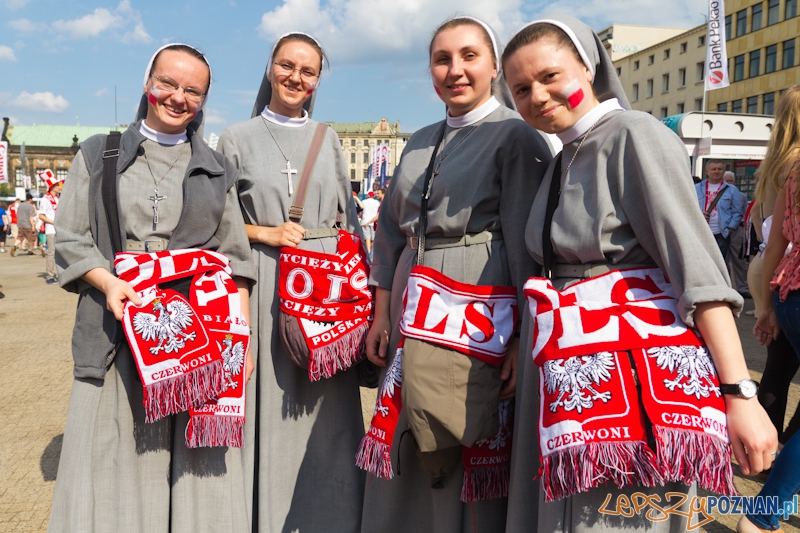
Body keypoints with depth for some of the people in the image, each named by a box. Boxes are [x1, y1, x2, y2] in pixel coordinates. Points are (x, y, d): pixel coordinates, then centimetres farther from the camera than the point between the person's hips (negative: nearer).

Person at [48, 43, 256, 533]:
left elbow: (235, 259, 11)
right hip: (119, 331, 0)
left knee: (198, 465, 1)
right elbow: (70, 242, 9)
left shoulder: (217, 170, 15)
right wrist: (108, 282, -11)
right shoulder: (99, 156, 12)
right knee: (115, 462, 2)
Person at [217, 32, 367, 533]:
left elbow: (349, 217, 13)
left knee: (327, 409, 5)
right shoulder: (237, 138, 7)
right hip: (265, 284, -2)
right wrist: (265, 233, -10)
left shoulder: (328, 138, 13)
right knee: (270, 398, 0)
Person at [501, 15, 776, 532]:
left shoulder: (633, 134, -10)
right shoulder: (563, 162, 15)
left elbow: (697, 265, -18)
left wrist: (739, 393, -23)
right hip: (567, 371, 8)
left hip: (631, 367, -8)